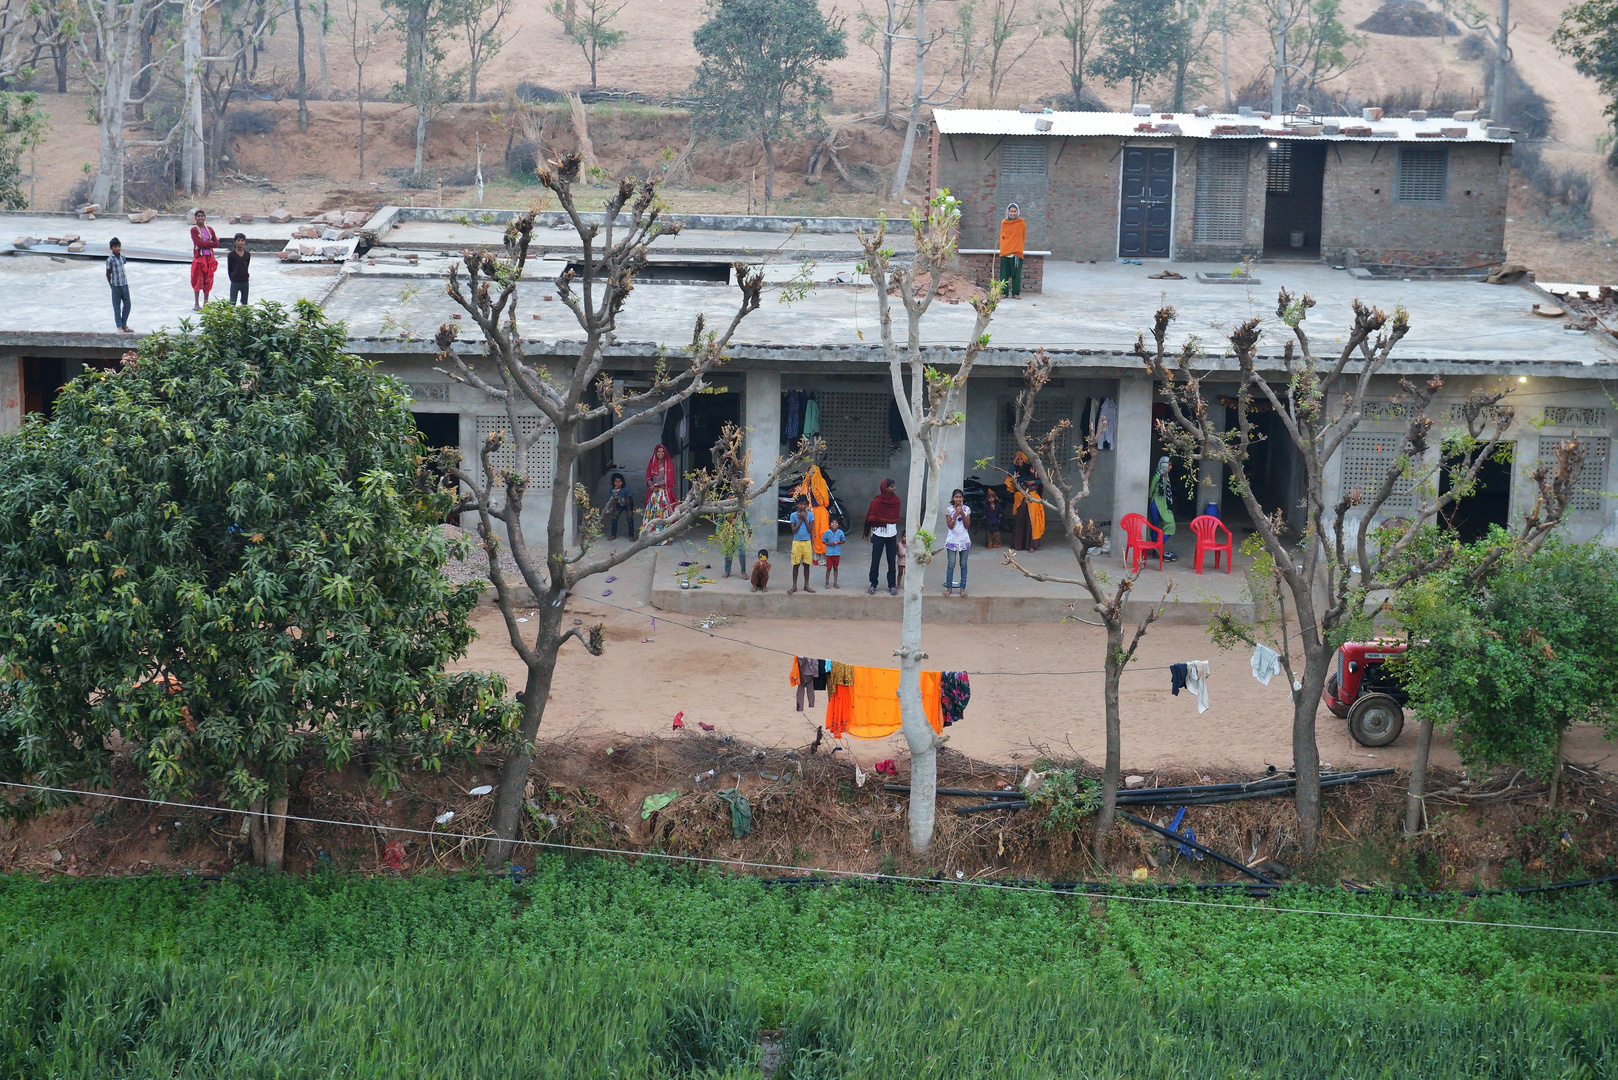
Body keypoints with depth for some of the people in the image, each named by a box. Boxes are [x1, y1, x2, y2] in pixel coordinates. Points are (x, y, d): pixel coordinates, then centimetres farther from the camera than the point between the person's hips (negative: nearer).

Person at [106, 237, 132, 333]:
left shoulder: (122, 256, 5)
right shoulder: (110, 259, -12)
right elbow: (108, 273, -5)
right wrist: (111, 285, -2)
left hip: (125, 284, 6)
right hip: (116, 286, -6)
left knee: (127, 305, 9)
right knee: (117, 307, 4)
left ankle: (124, 325, 21)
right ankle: (119, 327, 11)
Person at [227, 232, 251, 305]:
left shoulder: (247, 254, 1)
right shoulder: (231, 255, -8)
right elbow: (229, 269, -1)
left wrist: (245, 276, 8)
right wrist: (232, 278, 0)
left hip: (245, 282, 3)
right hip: (235, 282, -3)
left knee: (245, 303, 10)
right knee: (232, 302, -1)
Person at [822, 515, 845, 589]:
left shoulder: (840, 532, -4)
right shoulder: (827, 533, -8)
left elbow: (843, 541, 7)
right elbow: (823, 541, 2)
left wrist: (839, 542, -15)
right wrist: (829, 544, -16)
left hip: (837, 553, 2)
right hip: (829, 552, -2)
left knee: (835, 568, 12)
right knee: (829, 568, 2)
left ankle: (835, 583, 21)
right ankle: (827, 583, 14)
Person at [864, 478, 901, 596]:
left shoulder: (896, 500, 3)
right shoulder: (876, 502, -9)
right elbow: (870, 518, 0)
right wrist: (868, 531, 3)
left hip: (892, 535, 3)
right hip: (879, 535, -3)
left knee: (892, 562, 3)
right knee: (875, 562, 1)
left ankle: (892, 585, 9)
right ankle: (873, 585, 9)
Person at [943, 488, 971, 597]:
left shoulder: (966, 509, 3)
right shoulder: (949, 510, -2)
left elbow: (967, 526, -2)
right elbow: (950, 526, -8)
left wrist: (962, 514, -13)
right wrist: (956, 514, -15)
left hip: (964, 540, 2)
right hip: (952, 540, -2)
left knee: (963, 564, 5)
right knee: (951, 564, -1)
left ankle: (963, 588, 10)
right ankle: (949, 588, 6)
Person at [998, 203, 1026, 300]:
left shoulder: (1022, 223, 2)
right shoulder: (1004, 223, 8)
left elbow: (1023, 238, 8)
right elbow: (1002, 237, 14)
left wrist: (1017, 247, 4)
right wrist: (1003, 248, 5)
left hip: (1017, 252, -2)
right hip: (1005, 251, 2)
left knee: (1016, 273, -2)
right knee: (1004, 273, 2)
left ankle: (1016, 293, 2)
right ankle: (1004, 292, 8)